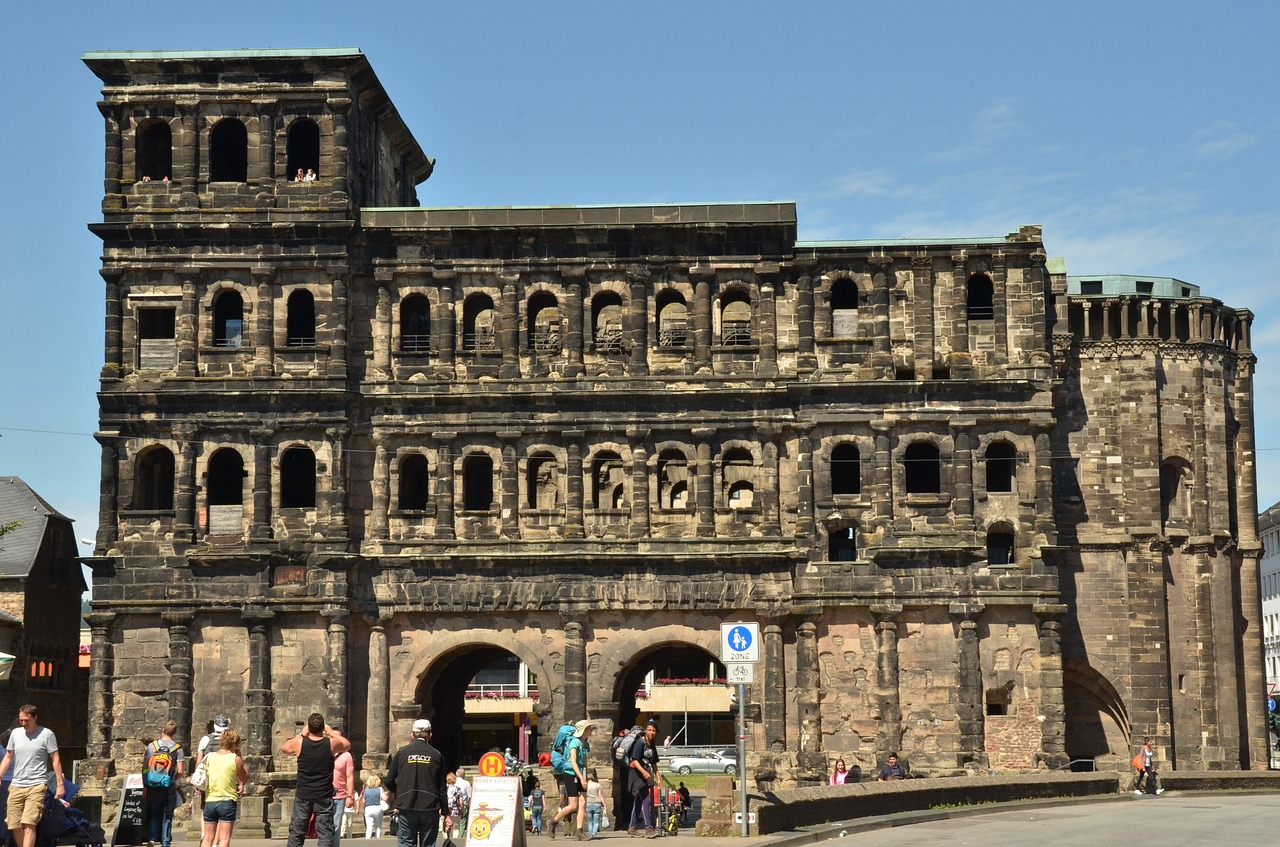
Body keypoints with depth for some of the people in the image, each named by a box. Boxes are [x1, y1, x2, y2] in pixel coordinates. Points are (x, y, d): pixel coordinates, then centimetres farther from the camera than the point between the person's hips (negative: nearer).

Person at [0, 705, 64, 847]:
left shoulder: (47, 734, -3)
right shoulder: (15, 733, 10)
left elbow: (55, 760, -1)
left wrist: (60, 784, -5)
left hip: (36, 786, -5)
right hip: (16, 786, 5)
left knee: (28, 824, -17)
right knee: (15, 826, 1)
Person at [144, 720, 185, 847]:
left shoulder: (151, 745, 1)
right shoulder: (178, 748, -2)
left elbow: (144, 768, 0)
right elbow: (180, 771, -6)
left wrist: (145, 786, 9)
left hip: (153, 786, 1)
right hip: (169, 788, -1)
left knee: (154, 814, 12)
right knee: (167, 816, 9)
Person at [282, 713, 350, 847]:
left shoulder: (300, 743, -7)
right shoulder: (332, 743, -7)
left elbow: (283, 748, 16)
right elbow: (347, 744, 16)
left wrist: (301, 734, 19)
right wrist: (331, 732, 21)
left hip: (303, 796, 1)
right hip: (324, 796, -1)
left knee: (296, 833, 10)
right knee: (325, 833, 1)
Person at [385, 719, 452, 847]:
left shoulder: (402, 752, 2)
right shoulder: (436, 755, 2)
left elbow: (388, 782, 2)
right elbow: (442, 788, 2)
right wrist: (446, 814, 8)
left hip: (407, 808, 0)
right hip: (430, 808, 0)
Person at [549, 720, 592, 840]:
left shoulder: (586, 743, 10)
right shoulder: (574, 742, -15)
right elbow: (573, 762, -24)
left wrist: (585, 777, 21)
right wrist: (582, 778, -30)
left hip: (580, 776, 7)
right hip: (571, 775, -7)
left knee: (582, 803, -4)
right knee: (573, 806, -8)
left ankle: (580, 831, -4)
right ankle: (553, 823, 11)